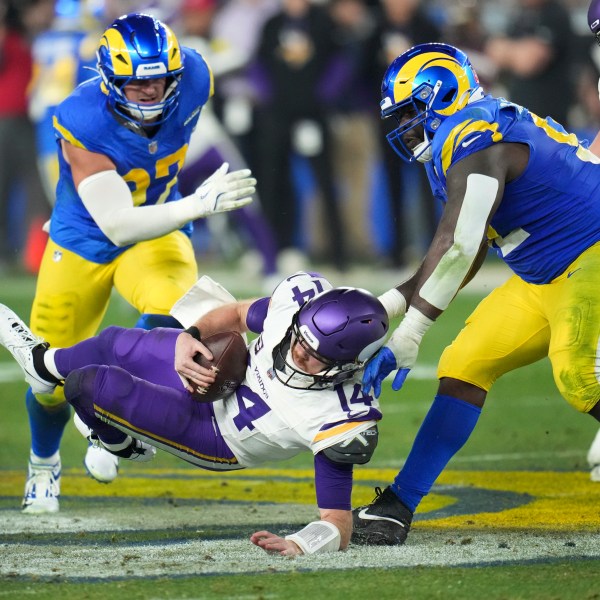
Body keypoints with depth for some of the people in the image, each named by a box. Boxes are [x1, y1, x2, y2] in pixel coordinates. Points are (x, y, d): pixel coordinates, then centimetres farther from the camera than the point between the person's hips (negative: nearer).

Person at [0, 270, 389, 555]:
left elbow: (338, 524, -36)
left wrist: (299, 545, -56)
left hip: (218, 438, -5)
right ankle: (44, 364, 62)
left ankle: (121, 444, 31)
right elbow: (239, 315, -6)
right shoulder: (301, 297, -29)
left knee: (89, 385, -11)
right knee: (115, 345, 22)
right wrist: (190, 337, -23)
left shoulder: (339, 425, -43)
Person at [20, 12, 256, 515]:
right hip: (84, 243, -2)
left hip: (158, 234, 2)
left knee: (170, 313, -33)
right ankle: (44, 463, 41)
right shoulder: (83, 124, -33)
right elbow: (118, 227, -39)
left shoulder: (192, 82, -21)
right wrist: (199, 204, -50)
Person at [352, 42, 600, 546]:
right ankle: (398, 506, 1)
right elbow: (466, 257, 17)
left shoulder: (475, 142, -19)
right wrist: (385, 306, 11)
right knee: (465, 365, 2)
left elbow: (456, 247, -28)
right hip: (545, 280, 10)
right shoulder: (477, 136, 13)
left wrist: (408, 335, -29)